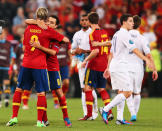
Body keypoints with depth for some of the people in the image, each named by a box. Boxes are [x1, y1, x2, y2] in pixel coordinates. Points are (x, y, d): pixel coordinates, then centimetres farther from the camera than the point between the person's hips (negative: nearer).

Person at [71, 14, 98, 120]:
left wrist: (84, 51, -16)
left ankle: (94, 112, -1)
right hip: (81, 62, 5)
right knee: (83, 88, 3)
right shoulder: (77, 35, 15)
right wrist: (76, 51, -5)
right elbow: (73, 50, 18)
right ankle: (86, 114, 5)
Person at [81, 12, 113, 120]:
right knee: (101, 89, 14)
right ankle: (109, 112, 2)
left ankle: (89, 114, -2)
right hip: (104, 65, 7)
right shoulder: (104, 32, 11)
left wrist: (86, 60, -14)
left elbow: (96, 51, -23)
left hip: (94, 65, -7)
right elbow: (108, 51, 16)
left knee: (88, 88, 1)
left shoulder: (93, 34, -12)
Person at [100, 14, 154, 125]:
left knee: (121, 93, 10)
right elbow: (134, 49, -19)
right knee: (126, 93, -10)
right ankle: (105, 110, -13)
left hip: (114, 66, 10)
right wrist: (146, 59, -24)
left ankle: (119, 118, 7)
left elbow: (111, 53, 23)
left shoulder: (116, 34, 19)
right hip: (120, 67, -10)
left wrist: (108, 68, 25)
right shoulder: (125, 34, -10)